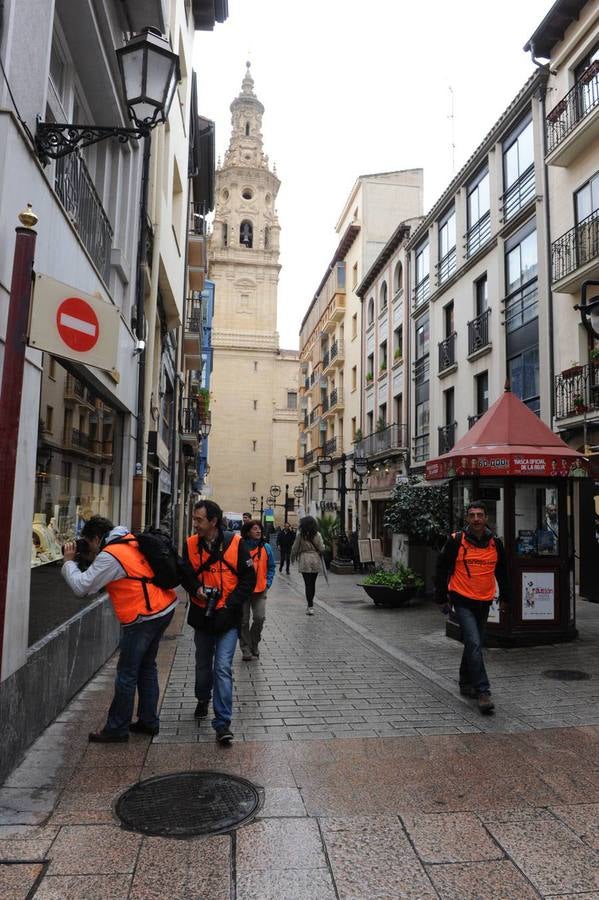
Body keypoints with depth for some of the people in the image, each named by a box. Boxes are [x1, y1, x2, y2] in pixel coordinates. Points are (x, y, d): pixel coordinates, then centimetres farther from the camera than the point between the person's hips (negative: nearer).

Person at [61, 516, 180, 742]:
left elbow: (81, 586, -13)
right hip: (164, 608, 9)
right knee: (147, 668, 19)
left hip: (144, 617, -9)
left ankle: (117, 729, 13)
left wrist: (69, 562, 1)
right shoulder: (130, 541, 11)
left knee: (126, 675, 2)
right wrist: (91, 560, 12)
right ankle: (149, 721, 28)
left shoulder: (109, 556, -15)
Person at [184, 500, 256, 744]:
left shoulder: (234, 543, -14)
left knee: (223, 668, -10)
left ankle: (223, 722, 0)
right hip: (201, 615, 4)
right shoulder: (191, 544, -5)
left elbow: (249, 578, -9)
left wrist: (230, 605, -16)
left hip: (227, 618, -4)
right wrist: (195, 588, -15)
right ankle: (203, 700, 48)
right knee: (203, 665, 21)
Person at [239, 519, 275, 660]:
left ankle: (253, 645, 19)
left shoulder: (266, 548, 3)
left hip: (260, 590, 2)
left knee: (260, 618, -5)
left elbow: (271, 567, 11)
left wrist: (268, 583, 2)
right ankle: (246, 649, 17)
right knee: (244, 621, 4)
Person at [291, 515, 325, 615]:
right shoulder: (317, 534, -3)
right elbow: (322, 549, -3)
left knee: (308, 584, 0)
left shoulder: (300, 534, -7)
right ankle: (311, 604, 28)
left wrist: (293, 558, 16)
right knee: (313, 583, 14)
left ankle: (310, 606, -6)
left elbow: (295, 548, -1)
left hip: (304, 560, -2)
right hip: (316, 560, 2)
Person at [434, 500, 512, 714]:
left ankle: (466, 684, 33)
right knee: (474, 644, -13)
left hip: (484, 601, 5)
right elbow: (442, 569, -2)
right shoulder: (456, 540, -9)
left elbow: (502, 572, 17)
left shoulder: (495, 543, 3)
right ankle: (483, 692, -10)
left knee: (474, 644, 16)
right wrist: (441, 598, -1)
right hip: (462, 600, -5)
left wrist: (505, 597, 21)